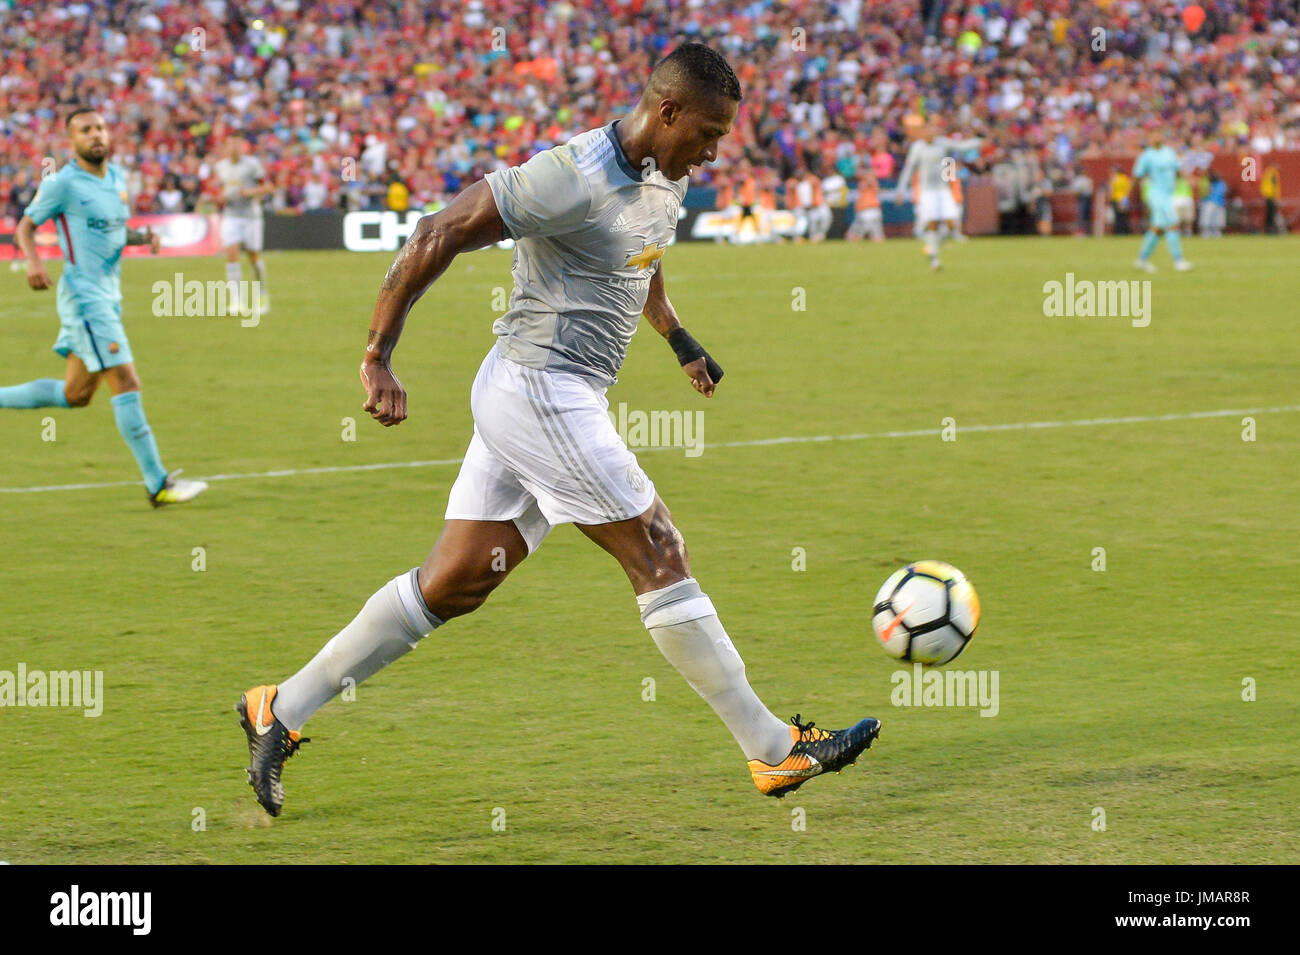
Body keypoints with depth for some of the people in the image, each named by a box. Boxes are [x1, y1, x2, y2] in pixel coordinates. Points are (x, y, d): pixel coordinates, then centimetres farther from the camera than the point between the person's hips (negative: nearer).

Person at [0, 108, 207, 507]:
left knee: (76, 394, 14)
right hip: (84, 297, -9)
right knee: (126, 383, -12)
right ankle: (157, 484, -10)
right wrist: (32, 261, -21)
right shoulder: (62, 182, -9)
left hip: (108, 296, 9)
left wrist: (144, 237, 5)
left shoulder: (116, 176, 13)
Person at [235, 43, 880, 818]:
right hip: (541, 394, -10)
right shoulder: (573, 176, -20)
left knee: (455, 582, 9)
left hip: (561, 399, 10)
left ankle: (280, 714, 15)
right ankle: (776, 753, 1)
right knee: (661, 556, -6)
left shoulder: (667, 179, 9)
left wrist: (679, 338, 31)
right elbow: (438, 238, -18)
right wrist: (378, 359, -17)